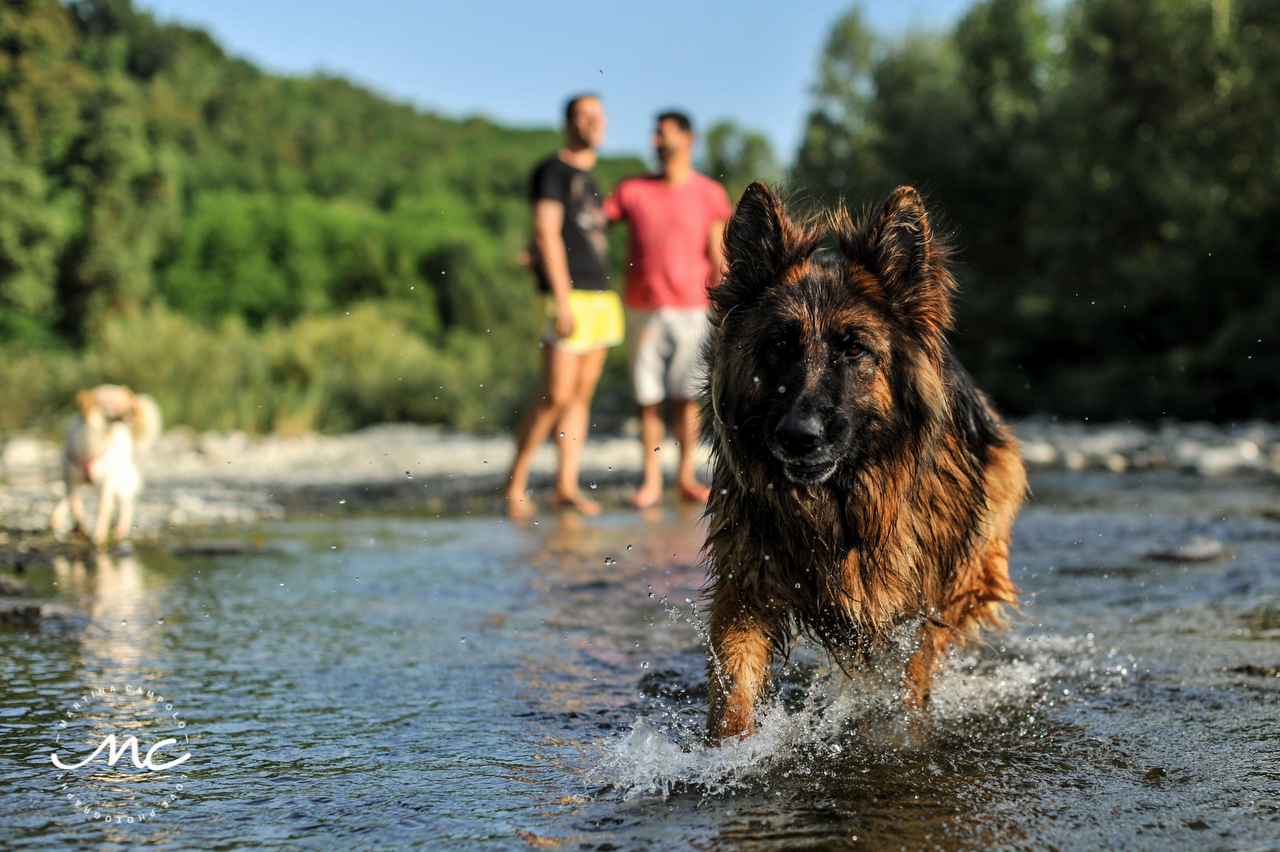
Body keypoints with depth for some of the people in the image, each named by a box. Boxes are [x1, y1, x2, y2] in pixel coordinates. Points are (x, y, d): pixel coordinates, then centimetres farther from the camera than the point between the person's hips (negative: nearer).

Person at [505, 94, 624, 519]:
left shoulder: (588, 179, 20)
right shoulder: (552, 170, -4)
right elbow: (547, 234, -12)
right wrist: (563, 300, -18)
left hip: (600, 296, 8)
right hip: (569, 296, -8)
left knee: (582, 393, 5)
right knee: (556, 396, -9)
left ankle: (566, 486, 7)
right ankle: (516, 484, 2)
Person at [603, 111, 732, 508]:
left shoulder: (710, 194, 5)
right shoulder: (633, 190, 8)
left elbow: (717, 257, 1)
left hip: (691, 309, -1)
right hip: (644, 308, 1)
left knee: (687, 394, -2)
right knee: (648, 395, 1)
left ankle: (686, 475, 9)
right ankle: (651, 480, 7)